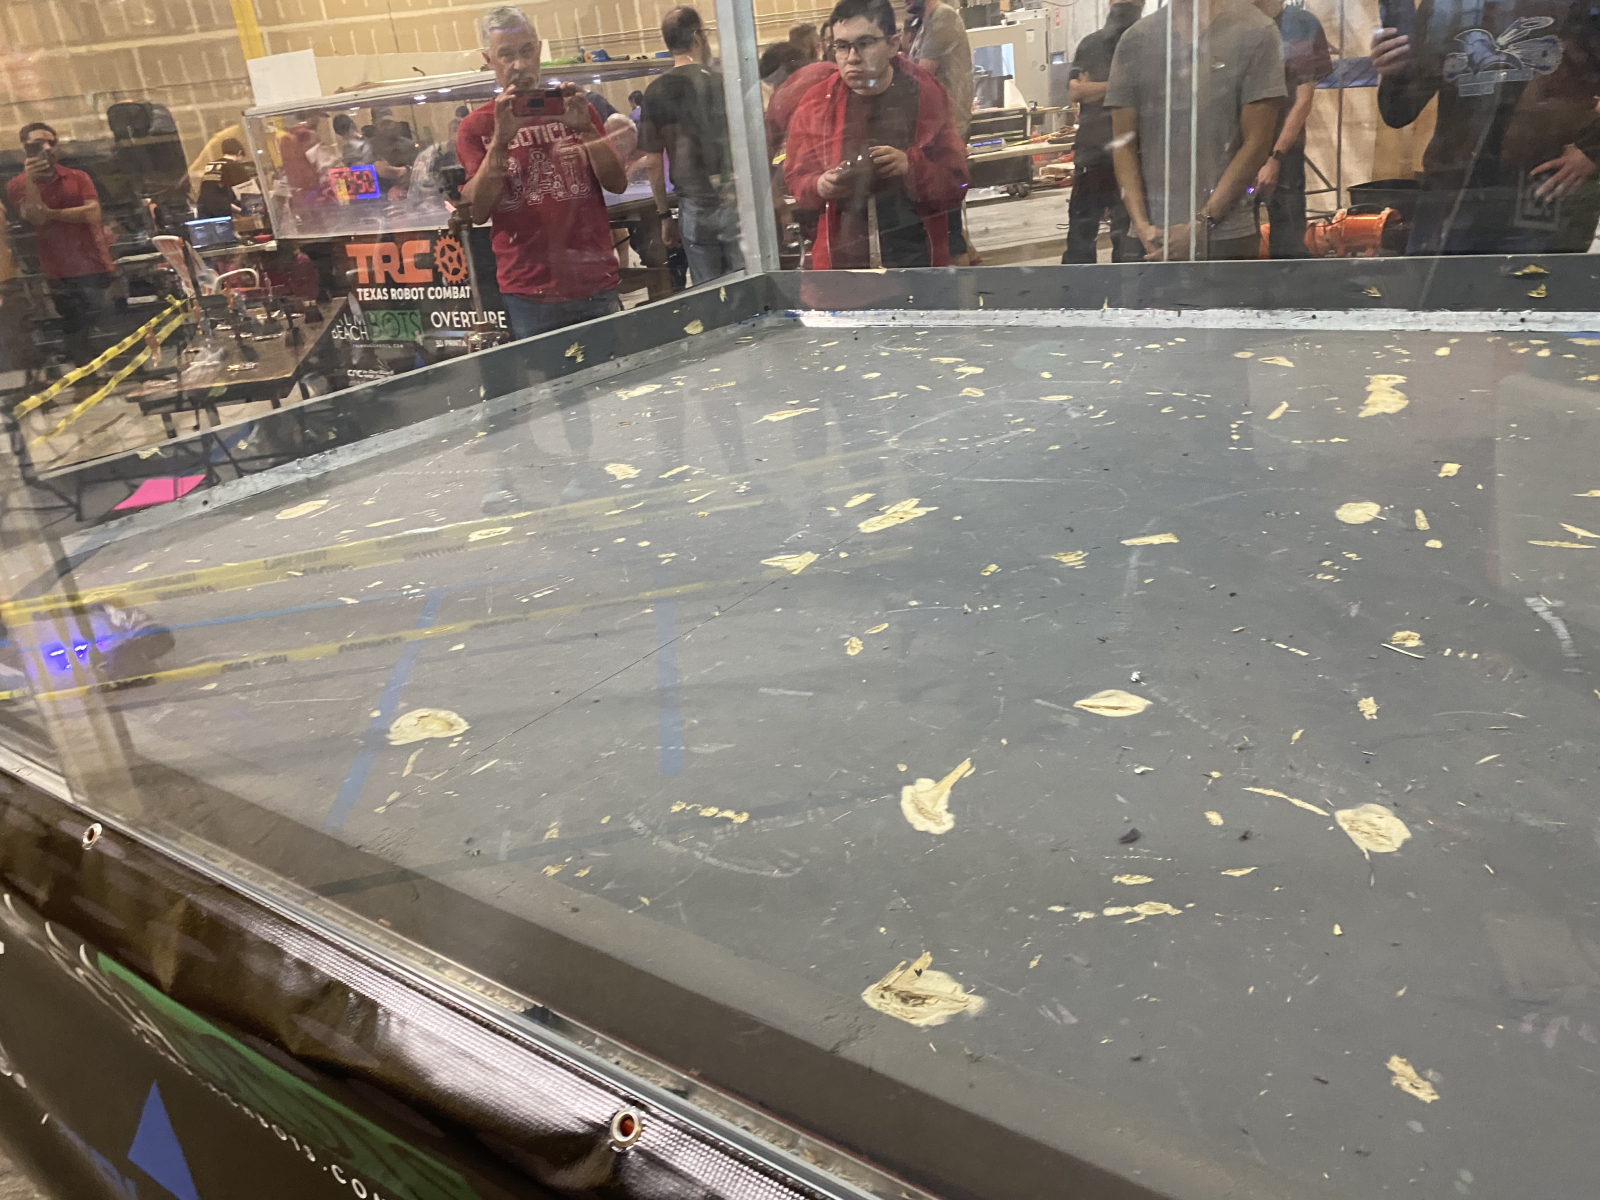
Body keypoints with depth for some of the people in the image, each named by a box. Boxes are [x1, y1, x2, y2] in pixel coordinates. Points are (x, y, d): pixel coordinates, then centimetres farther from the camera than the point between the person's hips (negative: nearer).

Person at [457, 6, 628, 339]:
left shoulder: (576, 109, 12)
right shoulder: (476, 127, 4)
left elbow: (617, 183, 4)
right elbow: (476, 212, -7)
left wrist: (584, 127, -10)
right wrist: (500, 140, -17)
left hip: (597, 284, 2)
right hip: (530, 295, -2)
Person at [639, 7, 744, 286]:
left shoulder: (655, 91, 2)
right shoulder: (722, 83, -3)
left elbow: (653, 161, 2)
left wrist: (664, 214, 11)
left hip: (694, 208, 2)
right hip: (735, 201, -2)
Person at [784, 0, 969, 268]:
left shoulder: (924, 95, -2)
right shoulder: (815, 104, 0)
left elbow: (955, 181, -1)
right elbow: (796, 179, 10)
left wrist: (911, 166, -19)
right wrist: (819, 186, -13)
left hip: (918, 258, -1)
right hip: (840, 261, 1)